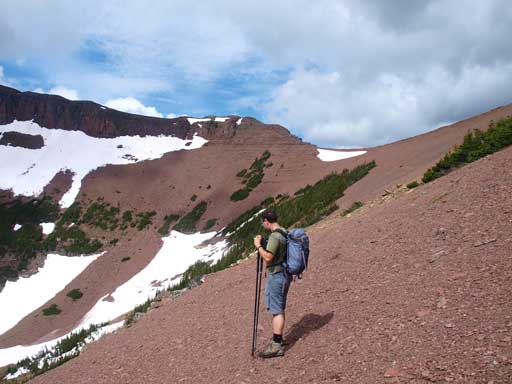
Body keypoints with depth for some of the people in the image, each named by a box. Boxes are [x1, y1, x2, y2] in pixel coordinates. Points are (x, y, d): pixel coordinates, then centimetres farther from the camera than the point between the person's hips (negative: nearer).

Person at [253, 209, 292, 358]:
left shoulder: (274, 236, -20)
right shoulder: (284, 233, 11)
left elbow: (268, 257, -24)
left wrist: (258, 245, -13)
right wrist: (263, 244, 13)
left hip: (276, 275, -10)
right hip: (284, 274, 10)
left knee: (276, 310, -6)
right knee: (279, 309, 17)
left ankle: (277, 346, -2)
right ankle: (278, 339, 27)